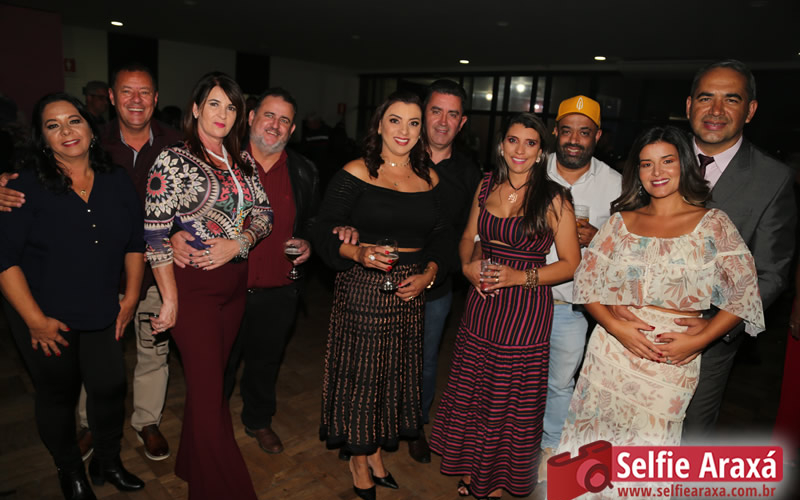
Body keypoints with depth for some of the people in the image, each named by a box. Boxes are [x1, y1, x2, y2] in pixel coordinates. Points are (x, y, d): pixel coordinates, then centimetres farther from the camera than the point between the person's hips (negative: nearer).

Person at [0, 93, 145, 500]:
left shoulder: (116, 181, 0)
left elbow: (135, 242, 7)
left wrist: (131, 296, 3)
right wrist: (35, 320, -15)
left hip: (103, 314, 3)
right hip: (45, 317, -3)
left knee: (110, 387, 10)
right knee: (57, 394, 13)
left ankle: (108, 462, 36)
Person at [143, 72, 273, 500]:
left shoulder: (241, 160, 8)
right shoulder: (173, 161, -9)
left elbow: (264, 212, 9)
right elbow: (155, 233, -11)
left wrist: (236, 243, -11)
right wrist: (170, 299, -12)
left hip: (235, 282, 6)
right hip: (193, 285, -5)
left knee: (211, 379, 17)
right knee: (208, 391, 0)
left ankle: (194, 465, 38)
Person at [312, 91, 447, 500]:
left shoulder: (429, 179, 7)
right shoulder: (355, 173, -6)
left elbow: (440, 236, 12)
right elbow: (324, 231, -8)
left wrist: (428, 274, -3)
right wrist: (358, 253, -25)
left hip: (410, 293, 5)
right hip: (363, 288, -4)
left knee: (397, 370, 14)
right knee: (361, 371, 5)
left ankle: (377, 453, 37)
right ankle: (359, 458, 30)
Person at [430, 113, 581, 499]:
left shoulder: (553, 199, -10)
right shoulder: (486, 186, 5)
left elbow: (571, 263, -8)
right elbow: (468, 238, 15)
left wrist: (521, 276, -20)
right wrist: (468, 265, -5)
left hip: (526, 310, -4)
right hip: (482, 304, 5)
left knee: (511, 400, 8)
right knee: (471, 391, 15)